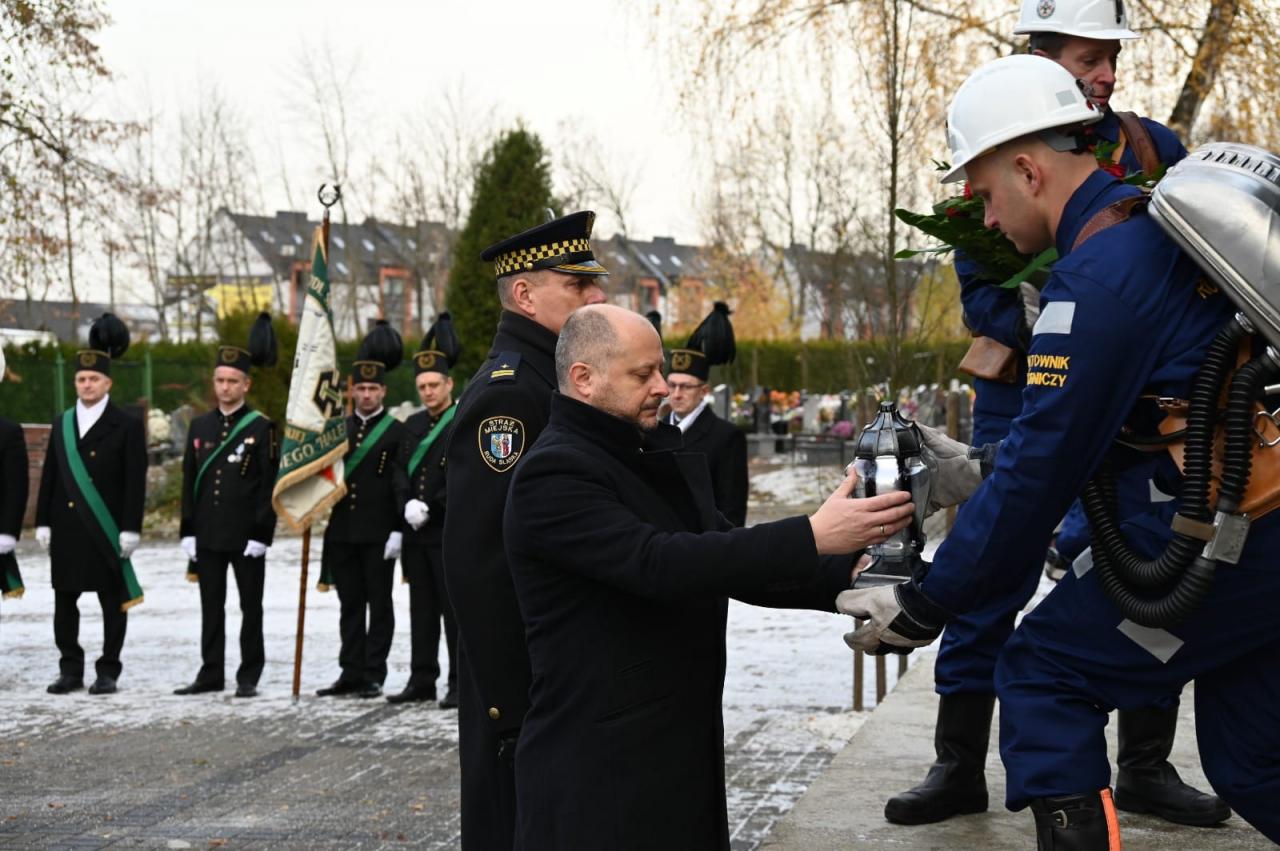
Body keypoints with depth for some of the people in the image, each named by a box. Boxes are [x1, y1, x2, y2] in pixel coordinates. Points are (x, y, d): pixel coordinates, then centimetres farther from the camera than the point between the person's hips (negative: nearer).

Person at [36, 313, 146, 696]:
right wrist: (43, 522, 7)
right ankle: (71, 670, 14)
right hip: (67, 528, 4)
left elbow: (135, 482, -6)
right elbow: (49, 476, 12)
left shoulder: (127, 426, -2)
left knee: (112, 600, 1)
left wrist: (131, 529, -11)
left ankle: (108, 672, 8)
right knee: (64, 599, 5)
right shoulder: (61, 424, 12)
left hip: (107, 530, -4)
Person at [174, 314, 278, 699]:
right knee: (211, 608, 8)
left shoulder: (261, 428, -4)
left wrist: (261, 534, -12)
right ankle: (211, 673, 15)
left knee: (251, 607, 3)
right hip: (208, 536, 4)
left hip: (246, 536, -4)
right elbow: (189, 482, 12)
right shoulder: (199, 427, 10)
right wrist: (188, 532, 6)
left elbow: (270, 485, -6)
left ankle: (249, 677, 9)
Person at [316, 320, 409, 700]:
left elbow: (402, 483, -8)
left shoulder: (396, 432, -3)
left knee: (379, 604, 1)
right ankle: (351, 673, 13)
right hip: (343, 532, 5)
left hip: (378, 534, -5)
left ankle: (374, 677, 3)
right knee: (350, 604, 9)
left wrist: (398, 529, -15)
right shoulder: (339, 429, 12)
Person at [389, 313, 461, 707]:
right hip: (416, 532, 6)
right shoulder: (413, 425, 14)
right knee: (422, 609, 10)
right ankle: (422, 680, 16)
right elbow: (404, 474, 14)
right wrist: (409, 507, -4)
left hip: (450, 533, -6)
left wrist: (430, 508, -17)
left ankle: (460, 684, 1)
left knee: (455, 608, -3)